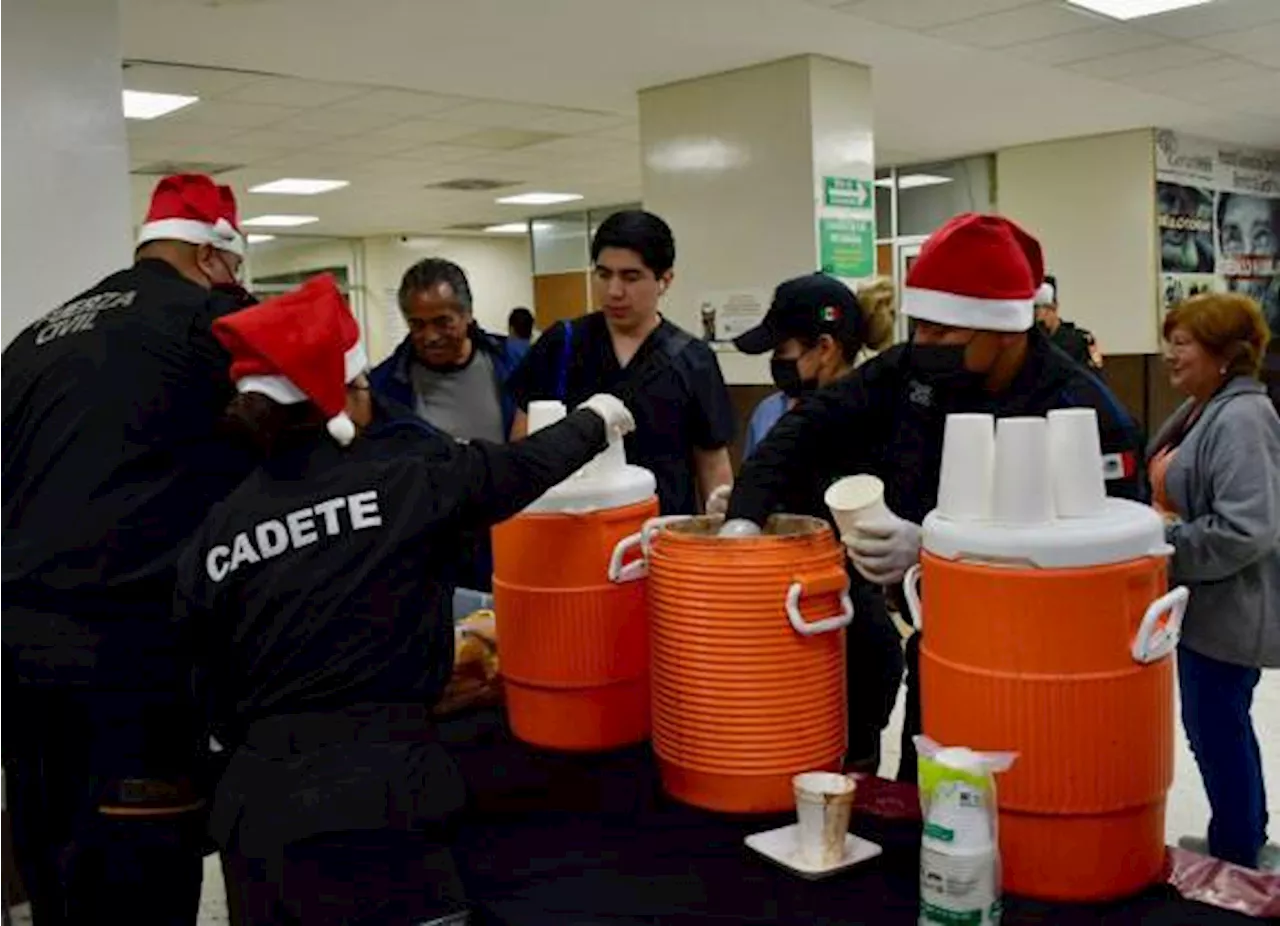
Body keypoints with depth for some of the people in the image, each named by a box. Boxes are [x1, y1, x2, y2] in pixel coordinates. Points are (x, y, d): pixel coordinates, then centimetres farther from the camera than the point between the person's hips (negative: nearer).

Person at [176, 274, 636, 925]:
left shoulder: (218, 531, 4)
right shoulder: (400, 484, -7)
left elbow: (213, 692, 11)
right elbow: (518, 470, 7)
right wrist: (595, 421, 24)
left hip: (258, 798, 5)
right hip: (374, 791, -5)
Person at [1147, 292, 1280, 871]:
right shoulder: (1202, 409, 9)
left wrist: (1166, 547, -20)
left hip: (1228, 612, -10)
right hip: (1208, 604, 10)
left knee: (1217, 730, 3)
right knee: (1217, 725, 21)